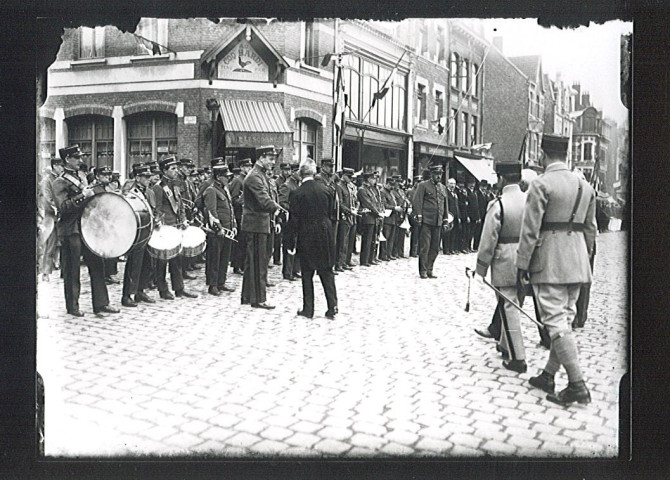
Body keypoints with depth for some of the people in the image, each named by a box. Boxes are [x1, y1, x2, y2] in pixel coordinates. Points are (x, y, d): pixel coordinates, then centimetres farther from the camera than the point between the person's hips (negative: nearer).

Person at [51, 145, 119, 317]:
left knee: (97, 265, 5)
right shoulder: (60, 182, -8)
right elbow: (62, 207, -20)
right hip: (71, 231, -7)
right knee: (72, 271, 2)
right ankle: (72, 306, 14)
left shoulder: (79, 178, 17)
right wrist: (82, 196, -26)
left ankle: (101, 304, 10)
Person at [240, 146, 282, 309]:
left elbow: (266, 198, 16)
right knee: (258, 261, -4)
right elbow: (264, 201, -26)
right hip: (257, 223, -10)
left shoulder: (261, 174, 15)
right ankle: (258, 299, 3)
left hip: (258, 223, 10)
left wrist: (275, 207, 0)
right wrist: (278, 208, -19)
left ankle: (248, 296, 24)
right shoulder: (254, 177, -18)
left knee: (252, 261, 15)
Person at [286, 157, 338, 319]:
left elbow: (293, 220, -9)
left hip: (306, 238, -3)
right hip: (325, 237, 3)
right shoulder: (326, 190, 1)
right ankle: (332, 307, 10)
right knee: (327, 272, 10)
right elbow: (331, 214, 7)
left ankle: (308, 309, 12)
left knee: (307, 275, 6)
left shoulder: (296, 193, -10)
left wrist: (291, 243, -4)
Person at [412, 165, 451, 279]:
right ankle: (423, 270, 3)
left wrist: (446, 220, 14)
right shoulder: (423, 185, 0)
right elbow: (418, 202, -5)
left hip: (438, 222, 6)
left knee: (435, 247, 6)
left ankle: (429, 270, 15)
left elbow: (445, 205, 20)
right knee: (425, 246, -4)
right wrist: (419, 217, -12)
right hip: (426, 221, -5)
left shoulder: (443, 187, 17)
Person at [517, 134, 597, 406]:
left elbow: (530, 230, -13)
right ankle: (548, 376, 23)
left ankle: (577, 385, -6)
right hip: (577, 264, 7)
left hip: (549, 263, -7)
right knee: (565, 318, 13)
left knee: (556, 321, -4)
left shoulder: (541, 184, -11)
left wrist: (522, 266, -8)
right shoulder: (585, 187, 10)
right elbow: (590, 229, 14)